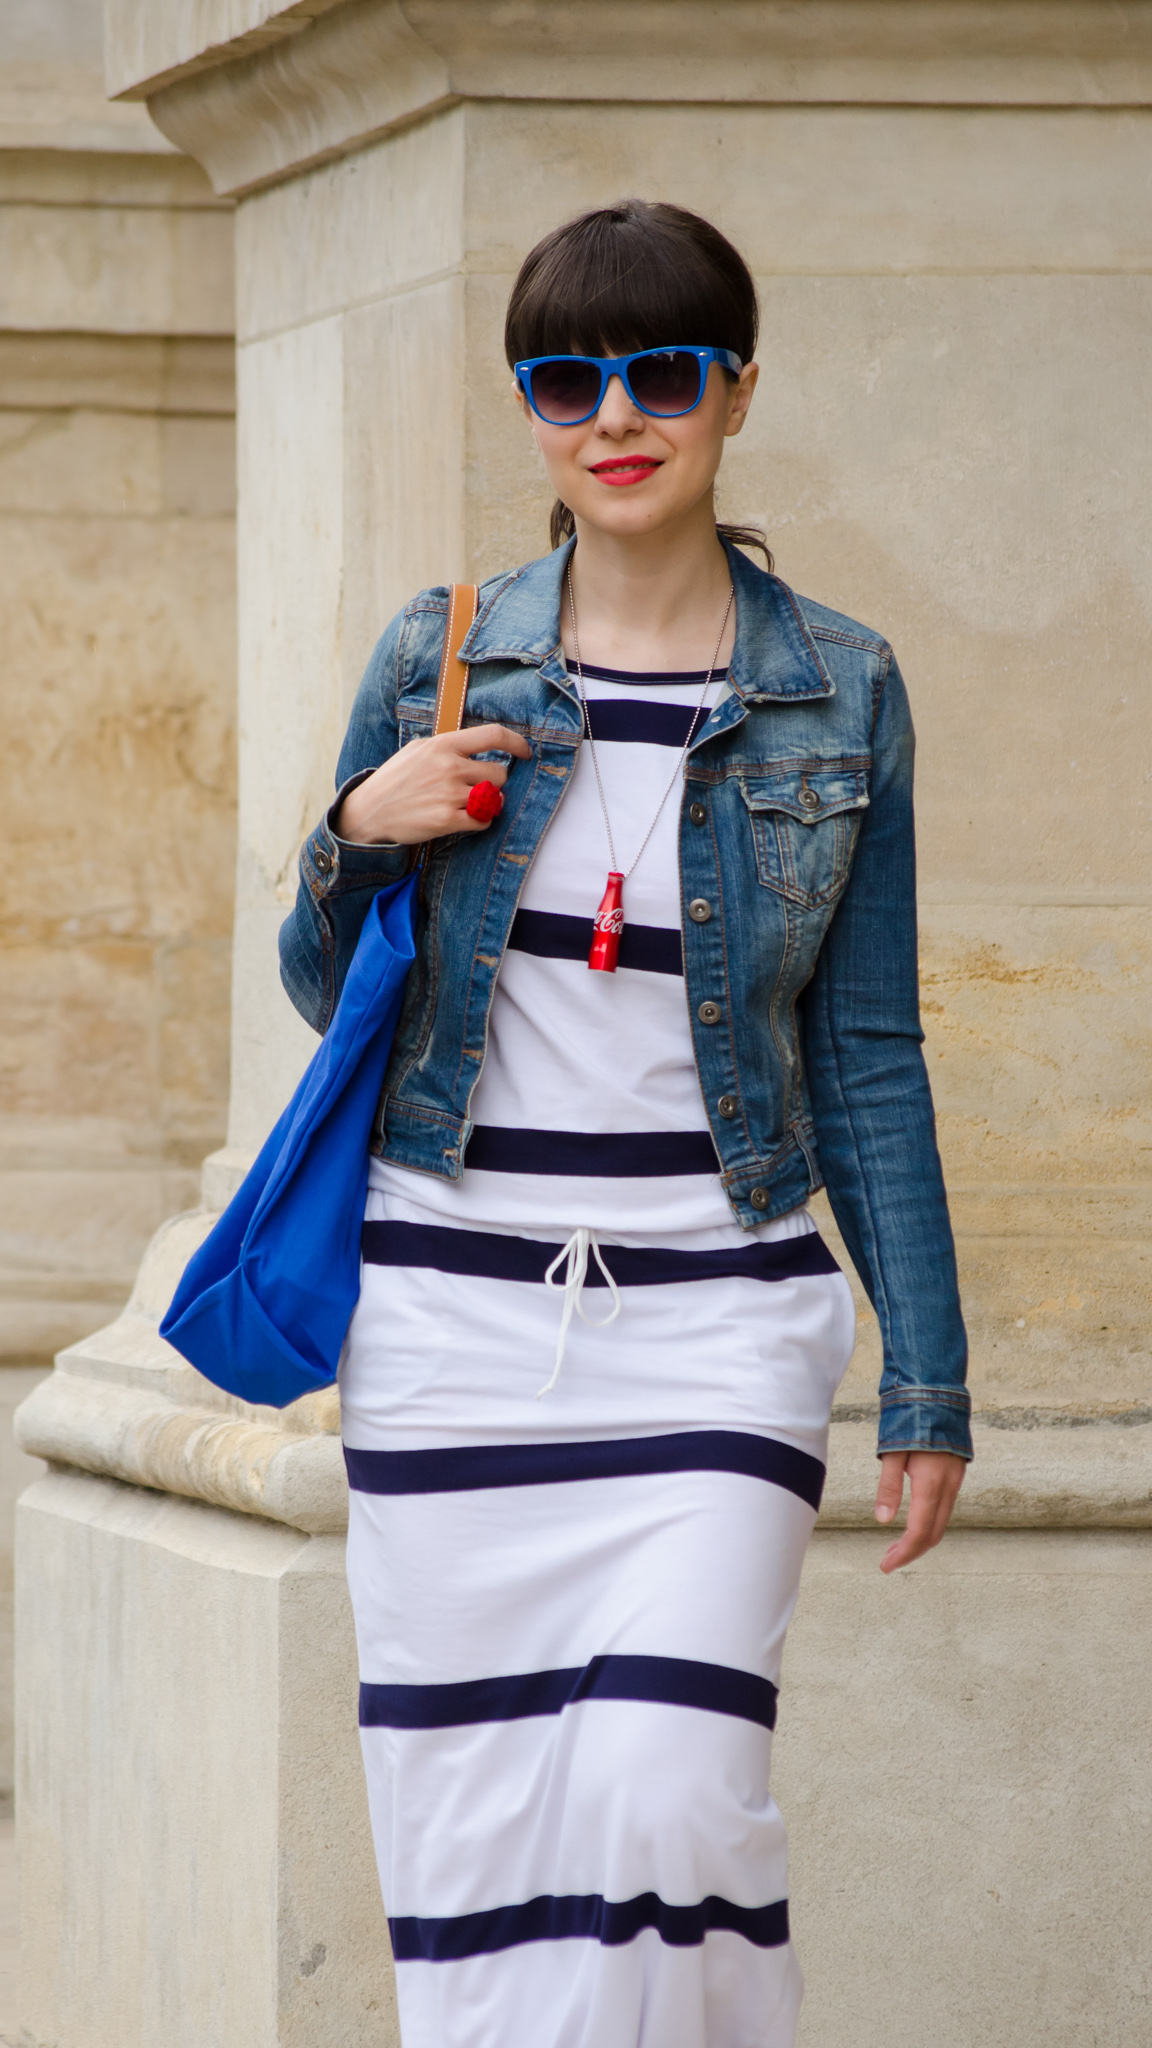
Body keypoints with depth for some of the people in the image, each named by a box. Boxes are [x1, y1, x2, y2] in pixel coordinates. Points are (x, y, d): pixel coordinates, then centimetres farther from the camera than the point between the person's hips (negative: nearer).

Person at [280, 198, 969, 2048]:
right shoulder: (439, 660, 4)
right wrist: (364, 833, -8)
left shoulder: (839, 692, 2)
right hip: (455, 1315, 2)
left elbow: (868, 1058, 6)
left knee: (668, 1797, -16)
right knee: (469, 1816, 1)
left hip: (716, 1320, -1)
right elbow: (327, 995, 13)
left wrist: (926, 1377, 3)